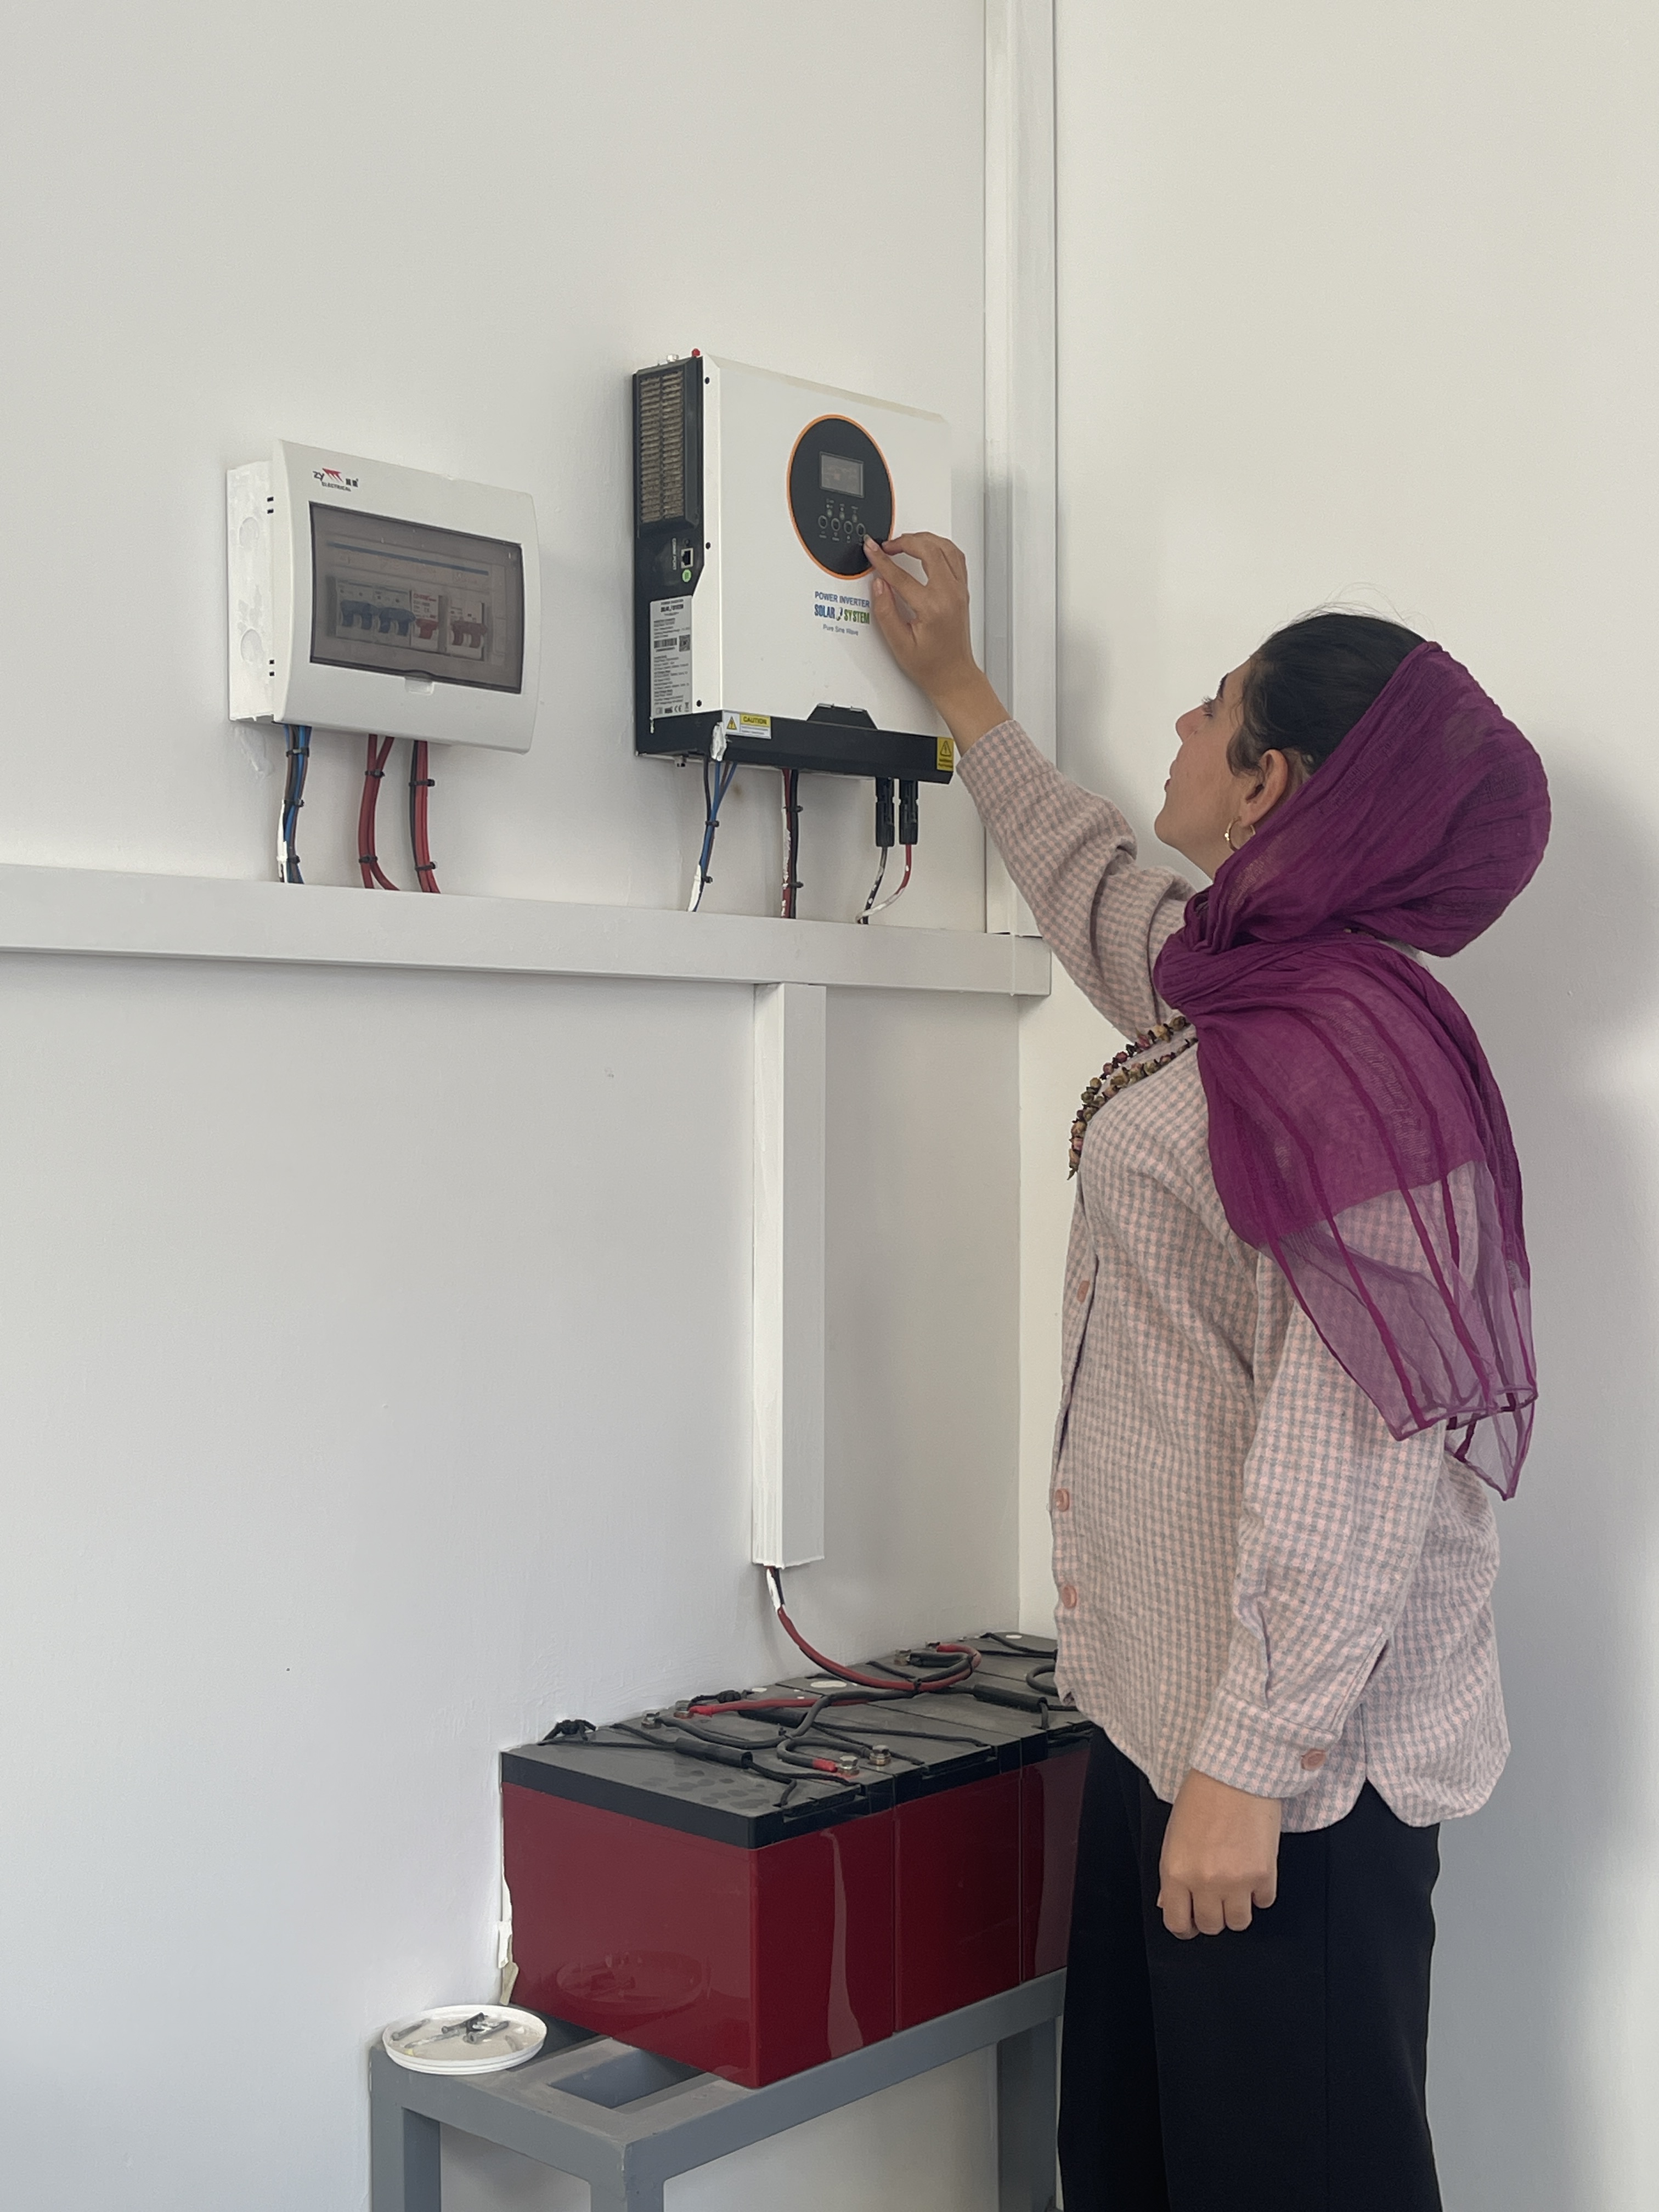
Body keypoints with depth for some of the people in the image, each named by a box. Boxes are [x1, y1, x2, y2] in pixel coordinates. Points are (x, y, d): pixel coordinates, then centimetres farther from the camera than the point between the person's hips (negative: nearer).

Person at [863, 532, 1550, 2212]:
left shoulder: (1344, 1045, -21)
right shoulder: (1247, 990, 8)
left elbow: (1351, 1457, -25)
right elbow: (1096, 892, 30)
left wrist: (1250, 1769, -22)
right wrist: (955, 687, 39)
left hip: (1283, 1754, -9)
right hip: (1165, 1700, 9)